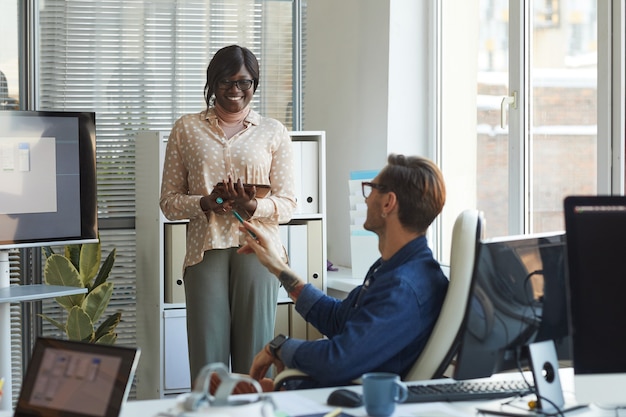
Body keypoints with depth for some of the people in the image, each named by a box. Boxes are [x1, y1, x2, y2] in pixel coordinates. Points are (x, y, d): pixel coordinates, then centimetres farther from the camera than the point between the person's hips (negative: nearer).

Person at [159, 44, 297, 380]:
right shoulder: (186, 129, 12)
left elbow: (287, 204, 7)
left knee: (254, 355, -2)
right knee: (207, 356, -4)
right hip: (206, 249, 0)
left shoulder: (273, 132, 12)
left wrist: (253, 207, -13)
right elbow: (169, 201, 10)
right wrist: (205, 204, -10)